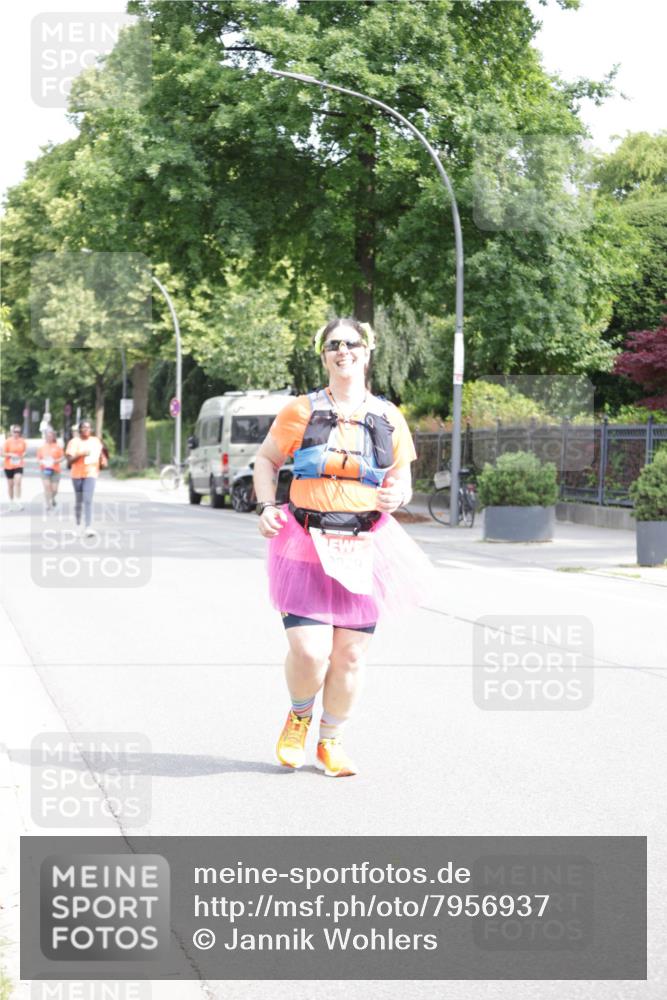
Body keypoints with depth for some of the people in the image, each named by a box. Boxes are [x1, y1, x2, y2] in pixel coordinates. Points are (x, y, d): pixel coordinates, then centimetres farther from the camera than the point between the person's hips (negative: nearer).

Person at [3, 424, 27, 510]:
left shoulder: (22, 441, 0)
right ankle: (11, 501, 26)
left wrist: (22, 455, -6)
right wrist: (11, 455, -23)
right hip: (9, 466, -1)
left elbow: (25, 450, 15)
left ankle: (17, 501, -15)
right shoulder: (8, 441, -9)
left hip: (19, 465, 1)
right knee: (10, 484, 10)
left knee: (18, 482, -15)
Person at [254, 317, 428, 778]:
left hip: (365, 548, 2)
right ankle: (299, 716, 21)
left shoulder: (388, 418, 7)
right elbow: (266, 460, 12)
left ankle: (331, 742, 24)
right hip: (306, 546, -2)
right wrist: (266, 506, -4)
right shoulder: (301, 411, 1)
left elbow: (403, 479, 14)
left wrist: (397, 497, -9)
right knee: (309, 651, -12)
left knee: (350, 654, 3)